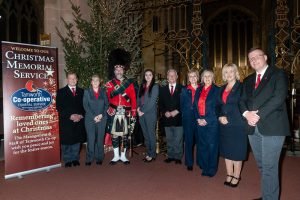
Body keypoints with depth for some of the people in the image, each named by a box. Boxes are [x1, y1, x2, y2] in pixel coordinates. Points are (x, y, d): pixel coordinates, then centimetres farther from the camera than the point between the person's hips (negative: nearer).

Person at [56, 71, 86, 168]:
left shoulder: (81, 91, 13)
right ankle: (67, 160, 14)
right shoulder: (61, 92, 4)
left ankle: (75, 159, 19)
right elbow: (59, 107, -4)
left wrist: (81, 115, -6)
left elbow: (84, 106, 11)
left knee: (77, 141, 7)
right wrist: (70, 116, -13)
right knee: (66, 142, 2)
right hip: (66, 121, -2)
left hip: (79, 120, 3)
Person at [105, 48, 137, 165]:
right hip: (114, 113, 0)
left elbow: (133, 99, 3)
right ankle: (116, 156, 17)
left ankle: (123, 156, 17)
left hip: (126, 113, 0)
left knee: (125, 135, 5)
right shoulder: (109, 84, 5)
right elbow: (110, 96, -10)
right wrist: (123, 86, -16)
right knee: (114, 134, 4)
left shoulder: (129, 83, 6)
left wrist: (133, 113, -3)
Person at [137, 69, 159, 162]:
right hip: (141, 113, 5)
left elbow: (152, 101, -11)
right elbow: (139, 98, 13)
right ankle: (148, 153, 19)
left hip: (150, 113, -5)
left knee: (151, 134, 1)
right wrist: (138, 108, -4)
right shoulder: (142, 86, 13)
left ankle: (152, 155, 11)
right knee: (145, 135, 10)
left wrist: (144, 111, -11)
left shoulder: (155, 86, -4)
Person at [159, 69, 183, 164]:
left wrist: (177, 111, -12)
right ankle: (170, 156, 21)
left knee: (178, 139, 2)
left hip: (178, 118, -3)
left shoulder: (182, 89, 2)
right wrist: (165, 112, -7)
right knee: (169, 139, 11)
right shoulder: (163, 89, 12)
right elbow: (160, 104, 9)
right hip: (167, 118, 3)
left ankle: (178, 157, 13)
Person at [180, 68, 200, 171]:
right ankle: (189, 163, 15)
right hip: (188, 119, 0)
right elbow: (182, 105, 6)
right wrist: (185, 114, -2)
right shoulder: (184, 90, 6)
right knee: (189, 141, 4)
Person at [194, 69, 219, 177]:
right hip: (200, 122, 5)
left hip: (212, 122, -4)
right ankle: (204, 167, 22)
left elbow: (217, 107, -8)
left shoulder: (216, 90, -2)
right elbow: (195, 106, 13)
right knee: (202, 145, 8)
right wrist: (198, 119, -1)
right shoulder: (198, 90, 13)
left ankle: (211, 169, 13)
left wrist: (206, 120, -13)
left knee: (212, 145, 1)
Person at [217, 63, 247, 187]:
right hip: (224, 125, 6)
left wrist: (228, 118, -15)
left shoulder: (241, 87, -6)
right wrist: (220, 117, -3)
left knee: (237, 151, 3)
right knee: (226, 150, 10)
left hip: (237, 125, -6)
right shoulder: (222, 89, 13)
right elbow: (219, 105, 15)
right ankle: (229, 175, 22)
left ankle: (236, 177, 15)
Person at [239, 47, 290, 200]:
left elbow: (279, 97, -13)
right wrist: (247, 113, -11)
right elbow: (242, 100, 11)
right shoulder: (248, 80, 19)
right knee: (262, 166, 15)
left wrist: (258, 114, -19)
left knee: (269, 167, -5)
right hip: (253, 127, 6)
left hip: (272, 127, -6)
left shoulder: (278, 74, 0)